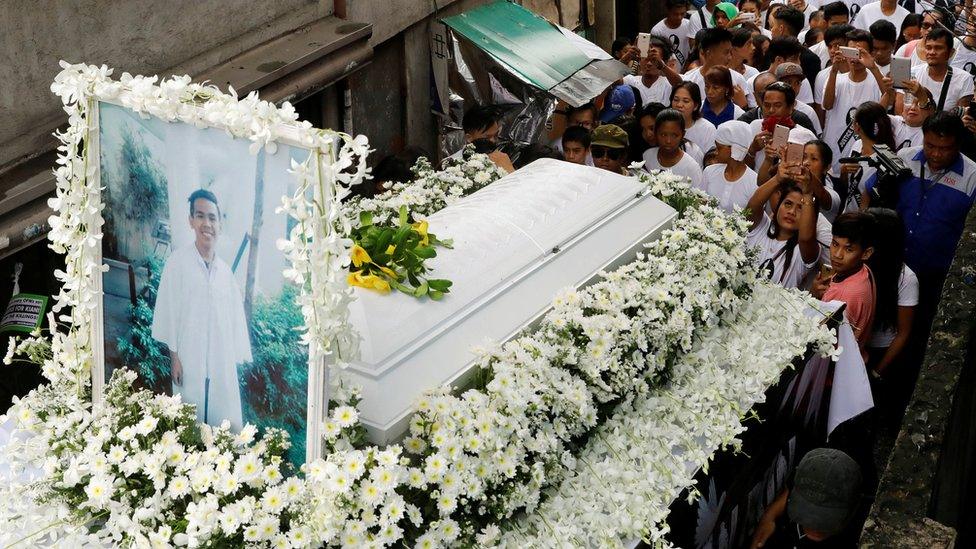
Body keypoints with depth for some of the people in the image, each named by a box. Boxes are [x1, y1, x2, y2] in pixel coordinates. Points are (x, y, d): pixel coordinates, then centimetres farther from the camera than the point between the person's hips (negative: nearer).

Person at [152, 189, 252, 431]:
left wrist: (237, 359, 7)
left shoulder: (225, 270, 7)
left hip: (222, 362, 4)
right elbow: (169, 311, -4)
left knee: (228, 427, 3)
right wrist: (174, 356, -6)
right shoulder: (178, 262, -6)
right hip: (189, 358, -3)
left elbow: (236, 318, 10)